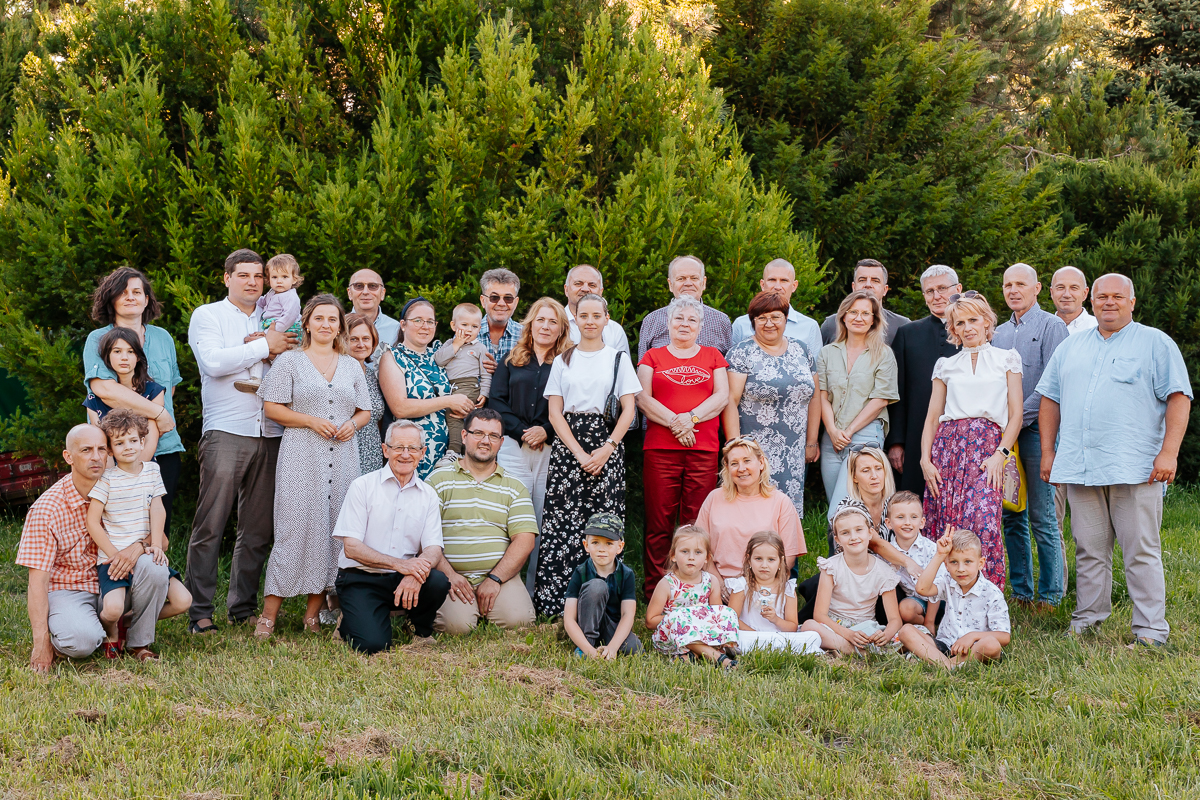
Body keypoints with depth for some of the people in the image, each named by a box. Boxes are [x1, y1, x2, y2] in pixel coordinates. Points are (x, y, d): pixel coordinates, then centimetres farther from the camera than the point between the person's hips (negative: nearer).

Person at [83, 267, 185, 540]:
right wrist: (158, 412, -14)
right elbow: (103, 388, -16)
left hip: (164, 447, 4)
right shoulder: (98, 339, 0)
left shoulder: (163, 338, 15)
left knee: (160, 526, 3)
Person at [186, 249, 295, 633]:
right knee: (210, 526, -7)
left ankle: (243, 607, 15)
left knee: (258, 529, 6)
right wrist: (264, 347, -7)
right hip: (225, 432, -5)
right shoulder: (207, 315, 6)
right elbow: (213, 362, -11)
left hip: (269, 434, 5)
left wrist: (278, 351, -4)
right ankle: (199, 612, -3)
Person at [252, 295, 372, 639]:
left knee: (335, 529, 1)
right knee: (295, 528, -10)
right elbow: (273, 407, -1)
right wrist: (310, 420, -12)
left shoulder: (352, 366, 17)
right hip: (301, 457, -4)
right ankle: (269, 615, -4)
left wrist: (353, 423, -2)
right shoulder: (290, 361, 5)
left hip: (342, 458, 4)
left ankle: (314, 613, 9)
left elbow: (365, 411, 20)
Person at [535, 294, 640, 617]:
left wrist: (606, 449, -10)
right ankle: (556, 602, -4)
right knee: (562, 520, -6)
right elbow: (555, 411, 5)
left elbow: (629, 409, 3)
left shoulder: (618, 358, 9)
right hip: (567, 445, 1)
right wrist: (579, 453, -8)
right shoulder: (563, 360, 12)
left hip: (607, 444, -1)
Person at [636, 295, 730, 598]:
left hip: (704, 449, 1)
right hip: (660, 448, -1)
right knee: (659, 522, -3)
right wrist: (673, 422, -12)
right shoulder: (653, 357, 14)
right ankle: (654, 592, 2)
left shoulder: (713, 356, 17)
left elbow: (722, 397, 6)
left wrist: (691, 417, -10)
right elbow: (643, 398, 3)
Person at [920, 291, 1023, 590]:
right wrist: (925, 459, 0)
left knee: (982, 521, -17)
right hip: (948, 444, 2)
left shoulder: (1006, 359, 12)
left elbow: (1015, 415, 6)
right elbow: (932, 417, 13)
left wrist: (1001, 454, -7)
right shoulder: (946, 365, 17)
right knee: (942, 524, -4)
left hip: (987, 448, -2)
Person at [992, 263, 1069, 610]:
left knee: (1042, 519, -6)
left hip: (1036, 430, -6)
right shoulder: (998, 334, 19)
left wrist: (1020, 417, -15)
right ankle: (1020, 592, 14)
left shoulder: (1051, 326, -1)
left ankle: (1050, 596, 0)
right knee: (1011, 518, 7)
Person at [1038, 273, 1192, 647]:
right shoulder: (1070, 348, 18)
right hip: (1079, 468, 4)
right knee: (1089, 549, 8)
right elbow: (1050, 400, 19)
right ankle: (1088, 617, 17)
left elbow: (1178, 398, -3)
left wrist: (1168, 452, -12)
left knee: (1142, 551, -3)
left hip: (1135, 469, -4)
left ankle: (1151, 629, 1)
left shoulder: (1156, 344, 4)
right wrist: (1047, 452, 10)